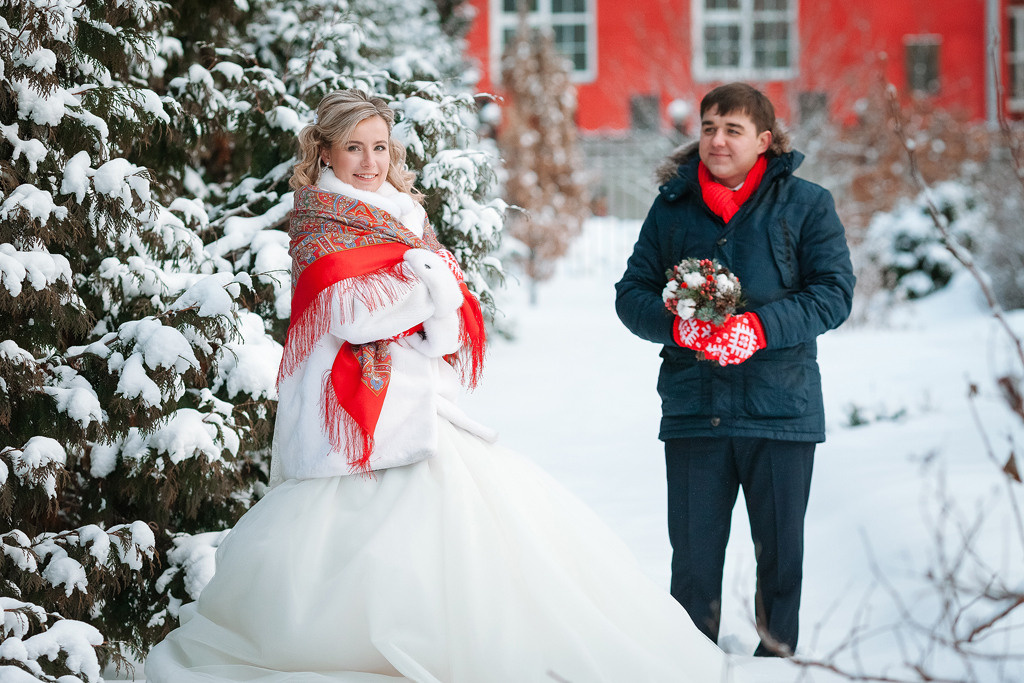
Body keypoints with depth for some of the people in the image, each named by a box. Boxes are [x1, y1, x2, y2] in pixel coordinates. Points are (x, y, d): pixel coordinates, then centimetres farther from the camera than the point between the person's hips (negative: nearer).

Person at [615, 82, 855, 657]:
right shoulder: (672, 206, 9)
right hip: (692, 410, 1)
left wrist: (760, 329, -17)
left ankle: (777, 657, 20)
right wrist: (677, 324, -13)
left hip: (781, 409, -1)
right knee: (693, 553, 3)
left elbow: (834, 291, -3)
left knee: (781, 551, 6)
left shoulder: (806, 204, 3)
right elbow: (632, 292, 8)